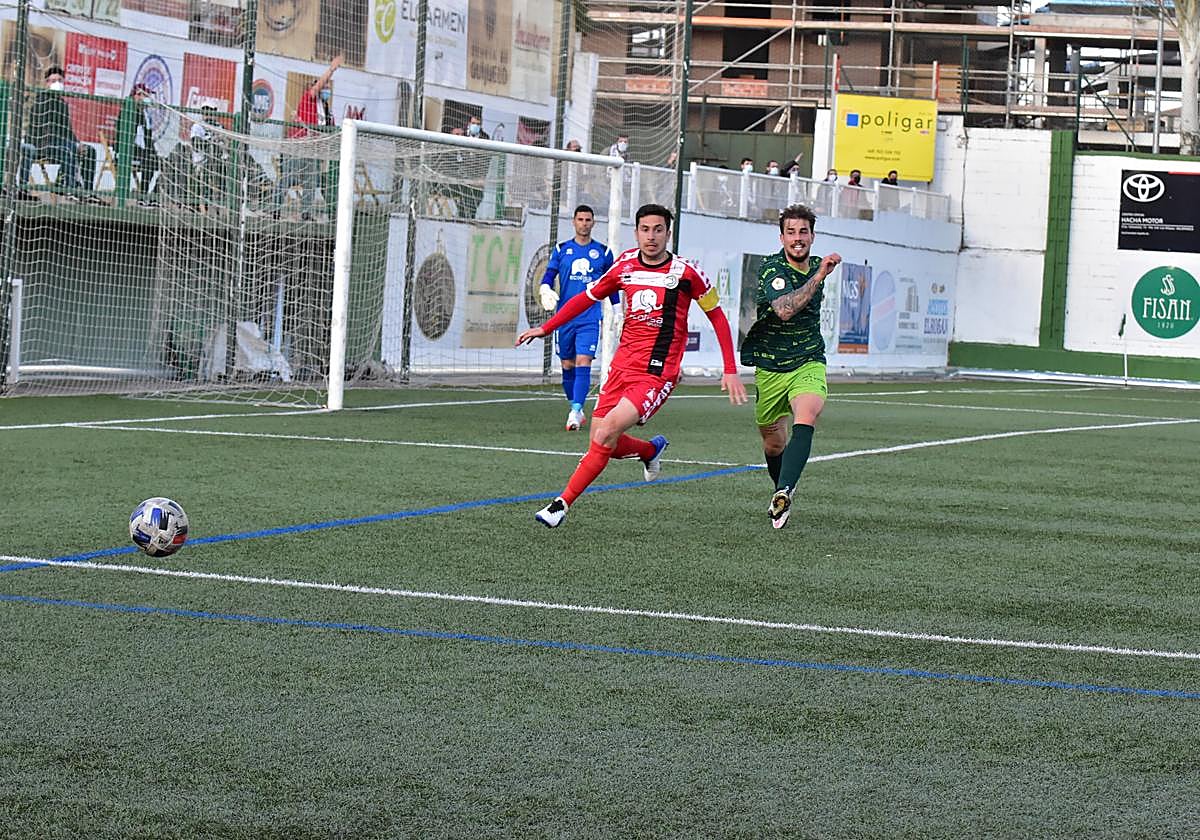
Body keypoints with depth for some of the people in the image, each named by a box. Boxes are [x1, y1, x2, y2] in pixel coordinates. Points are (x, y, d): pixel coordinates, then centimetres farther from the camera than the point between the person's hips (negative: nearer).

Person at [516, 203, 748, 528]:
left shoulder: (685, 272, -7)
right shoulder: (625, 266, 5)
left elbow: (717, 316, 3)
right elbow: (587, 297, 20)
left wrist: (730, 370, 0)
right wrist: (545, 328, 16)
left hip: (658, 373, -5)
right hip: (622, 366, 5)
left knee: (607, 432, -21)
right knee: (602, 442, 2)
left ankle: (562, 504, -14)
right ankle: (651, 449, 35)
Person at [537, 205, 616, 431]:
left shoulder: (603, 252, 6)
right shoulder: (561, 249, 7)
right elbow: (549, 275, 4)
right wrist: (545, 288, -17)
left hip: (590, 318, -2)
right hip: (565, 317, 2)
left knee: (583, 362, -15)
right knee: (567, 365, 8)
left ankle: (575, 412, -18)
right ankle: (576, 408, 22)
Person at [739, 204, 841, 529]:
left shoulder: (815, 265, 7)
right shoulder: (772, 269, -14)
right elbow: (784, 309, -34)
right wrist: (819, 276, -36)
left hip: (808, 363, 2)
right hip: (770, 367, -2)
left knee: (806, 419, -28)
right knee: (774, 443, 11)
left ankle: (784, 492, -41)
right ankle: (782, 495, 39)